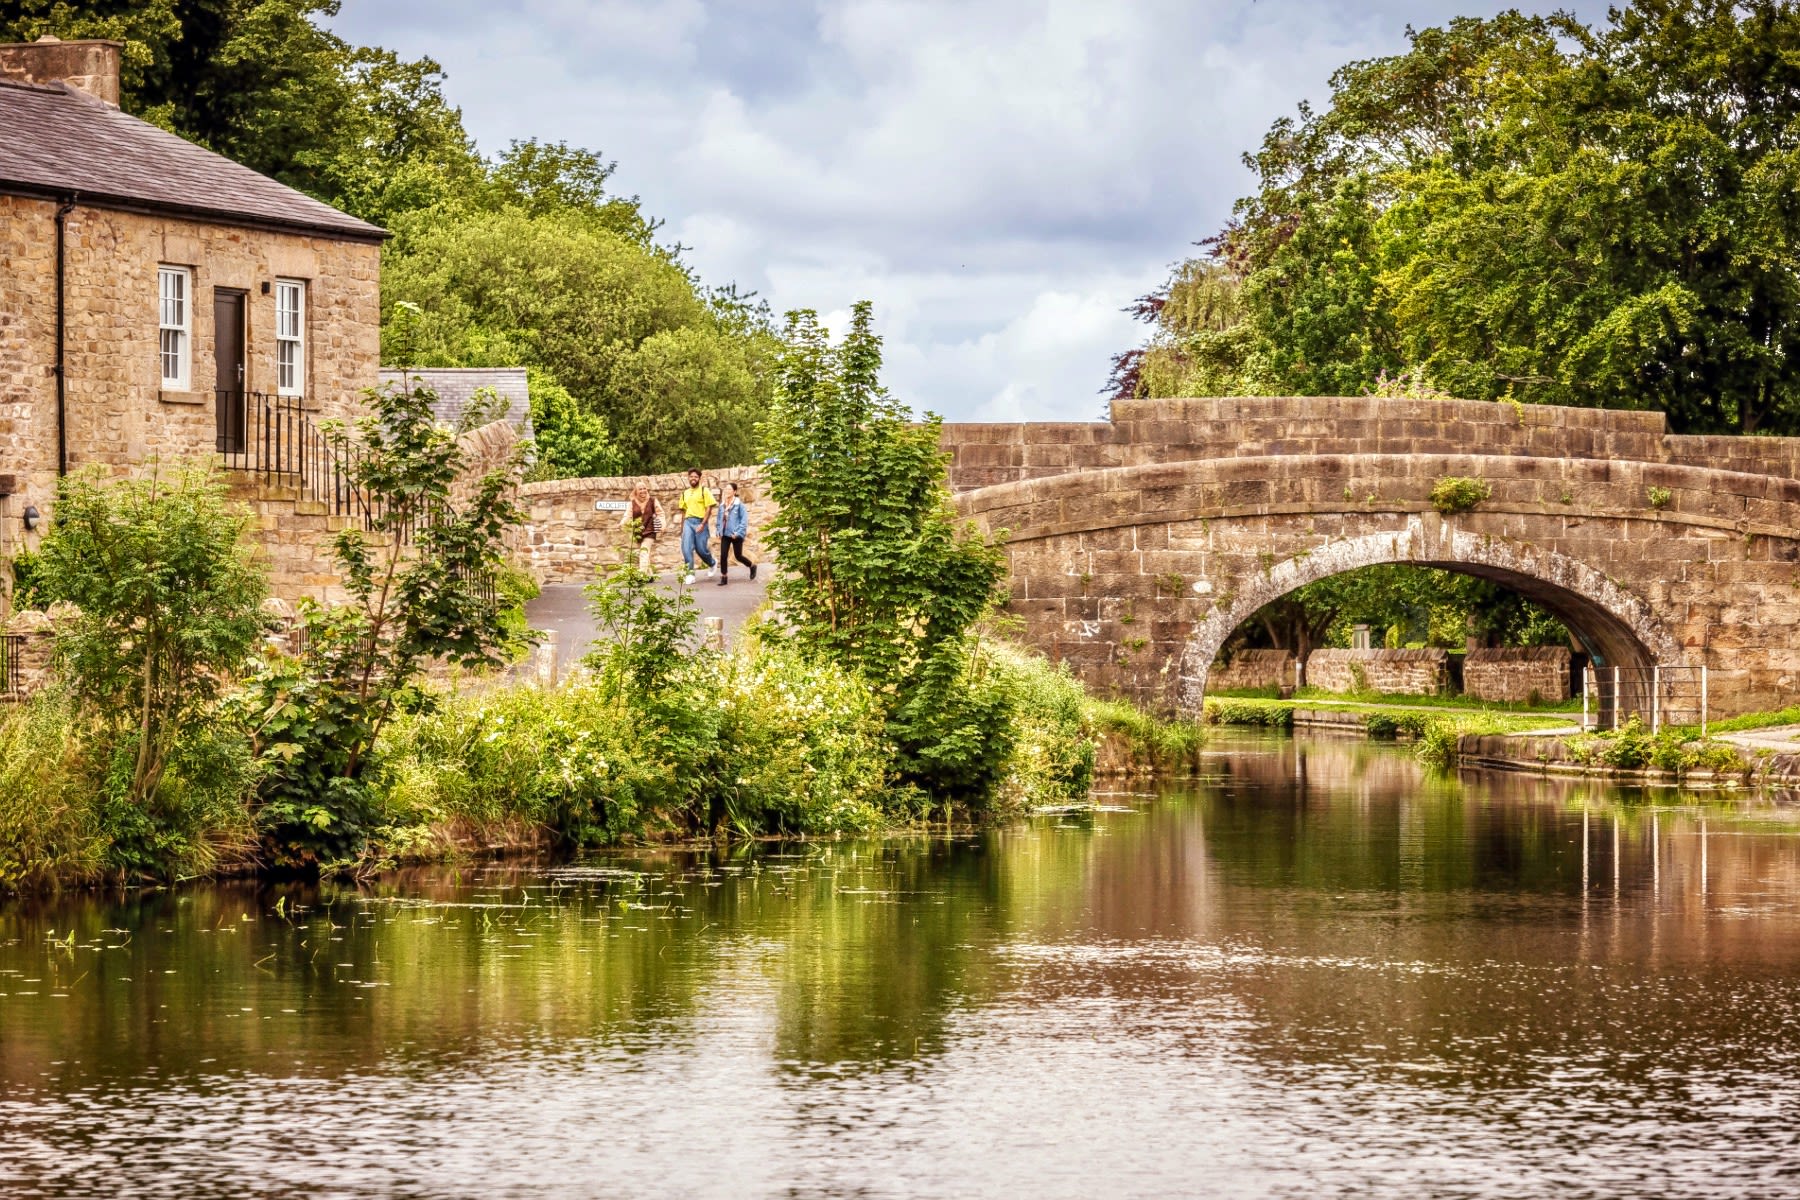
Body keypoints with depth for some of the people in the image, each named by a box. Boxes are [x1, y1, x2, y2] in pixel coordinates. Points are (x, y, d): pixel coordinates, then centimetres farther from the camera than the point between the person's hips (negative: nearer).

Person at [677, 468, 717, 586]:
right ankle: (690, 574, -9)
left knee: (701, 549, 0)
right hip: (688, 522, 4)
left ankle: (712, 564, 31)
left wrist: (703, 524, -16)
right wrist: (682, 529, 18)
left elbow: (709, 509, -5)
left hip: (700, 522, -4)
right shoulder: (685, 494, 16)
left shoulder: (704, 491, 1)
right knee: (686, 548, -11)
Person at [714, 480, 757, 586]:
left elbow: (744, 519, -12)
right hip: (725, 535, 4)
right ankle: (723, 577, 3)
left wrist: (738, 532, -17)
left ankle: (752, 566, 35)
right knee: (723, 556, -5)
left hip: (736, 536, -4)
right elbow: (719, 519, 17)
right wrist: (719, 531, 8)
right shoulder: (722, 505, 5)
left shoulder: (739, 504, -11)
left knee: (738, 556, 7)